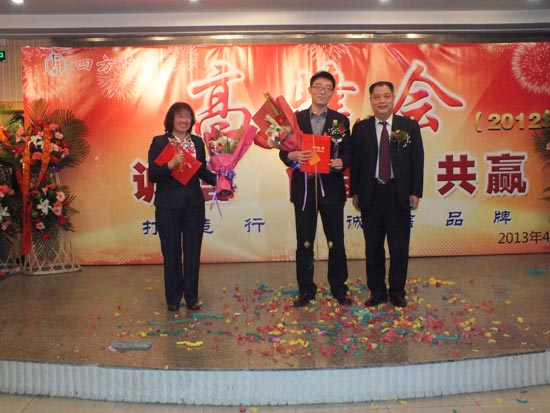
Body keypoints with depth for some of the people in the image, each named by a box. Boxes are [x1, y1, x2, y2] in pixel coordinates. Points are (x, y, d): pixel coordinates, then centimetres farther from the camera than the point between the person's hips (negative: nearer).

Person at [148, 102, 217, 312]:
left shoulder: (197, 142, 8)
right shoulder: (159, 142, -3)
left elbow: (202, 171, 12)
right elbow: (153, 175, -9)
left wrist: (218, 180, -5)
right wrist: (172, 163, -23)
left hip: (194, 204, 3)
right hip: (168, 206, -3)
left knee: (193, 253, 8)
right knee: (172, 253, 6)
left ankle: (191, 297, 20)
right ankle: (173, 299, 19)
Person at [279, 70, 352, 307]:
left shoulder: (341, 121, 6)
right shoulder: (295, 119, 6)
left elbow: (348, 152, 3)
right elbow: (283, 151, 4)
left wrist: (342, 162, -18)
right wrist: (293, 156, -18)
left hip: (332, 188, 0)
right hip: (304, 188, 0)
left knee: (336, 243, 6)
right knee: (304, 243, 7)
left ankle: (339, 289, 21)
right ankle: (305, 290, 19)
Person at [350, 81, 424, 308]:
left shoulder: (409, 126, 3)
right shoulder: (360, 128, 4)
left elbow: (417, 160, 2)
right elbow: (355, 162, 5)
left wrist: (415, 192, -3)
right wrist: (355, 192, 1)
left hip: (399, 195, 0)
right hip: (370, 194, 1)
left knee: (399, 247, 6)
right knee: (373, 247, 8)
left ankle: (397, 292, 21)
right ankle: (377, 292, 22)